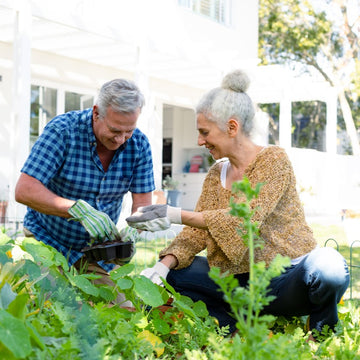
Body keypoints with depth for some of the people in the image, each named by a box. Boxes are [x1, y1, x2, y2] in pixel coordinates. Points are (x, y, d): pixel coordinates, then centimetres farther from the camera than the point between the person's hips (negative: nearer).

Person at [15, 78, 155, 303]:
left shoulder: (139, 144, -10)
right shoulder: (62, 131, -22)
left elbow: (143, 203, -8)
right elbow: (25, 190, -28)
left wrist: (130, 231, -31)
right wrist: (79, 209, -40)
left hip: (98, 247, 4)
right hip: (47, 241, -3)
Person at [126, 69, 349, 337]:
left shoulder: (274, 160, -10)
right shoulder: (216, 174, 9)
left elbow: (244, 220, -22)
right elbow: (197, 232, 3)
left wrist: (176, 215, -26)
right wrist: (166, 263, -16)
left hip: (287, 281, -5)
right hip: (242, 283, 6)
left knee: (327, 265, -37)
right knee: (170, 273, -7)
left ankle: (323, 330, -5)